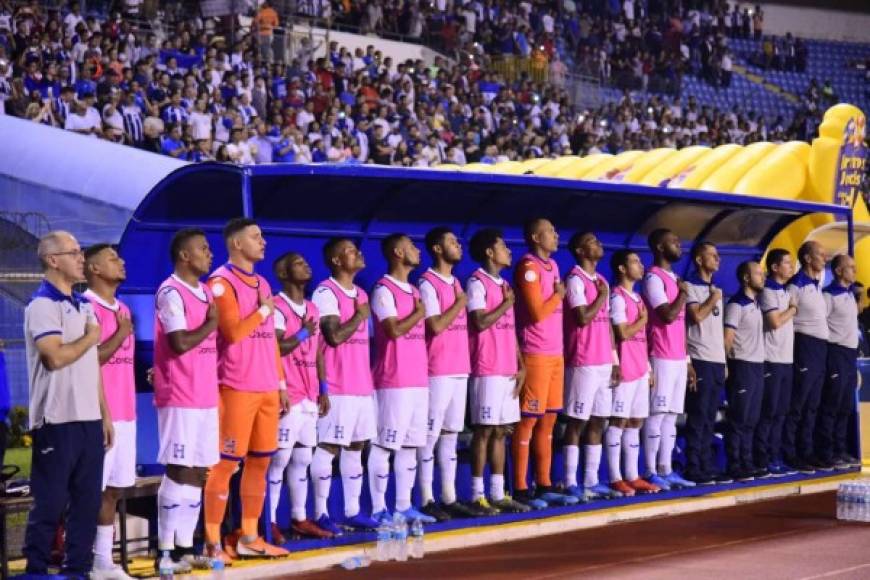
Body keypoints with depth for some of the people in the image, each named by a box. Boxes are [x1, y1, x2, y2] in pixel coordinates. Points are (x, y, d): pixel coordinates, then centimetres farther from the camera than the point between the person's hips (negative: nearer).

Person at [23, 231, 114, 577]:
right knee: (50, 503, -2)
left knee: (88, 500, 9)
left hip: (89, 419, 8)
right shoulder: (43, 304, -10)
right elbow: (56, 357, -22)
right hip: (57, 420, -8)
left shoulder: (84, 305, 16)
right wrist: (90, 337, -6)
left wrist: (105, 415, 14)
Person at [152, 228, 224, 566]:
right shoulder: (171, 293, -12)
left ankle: (185, 547, 15)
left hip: (206, 397, 8)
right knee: (180, 472, -6)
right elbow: (180, 343, -21)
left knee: (199, 472, 9)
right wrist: (211, 324, -8)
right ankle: (166, 550, 0)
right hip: (179, 398, -8)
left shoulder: (207, 292, 16)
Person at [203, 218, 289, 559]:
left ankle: (249, 537, 19)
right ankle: (213, 540, 0)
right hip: (238, 389, -8)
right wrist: (264, 309, -6)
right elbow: (233, 332, -19)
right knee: (226, 462, -5)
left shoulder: (262, 283, 18)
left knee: (260, 461, 11)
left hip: (267, 388, 8)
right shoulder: (221, 282, -8)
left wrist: (280, 381, 18)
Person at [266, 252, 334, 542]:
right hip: (288, 397, -8)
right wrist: (303, 333, -16)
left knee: (302, 459, 11)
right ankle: (269, 521, -1)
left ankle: (299, 518, 17)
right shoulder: (277, 308, -9)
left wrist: (323, 389, 13)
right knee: (279, 458, -6)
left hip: (309, 396, 8)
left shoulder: (312, 309, 16)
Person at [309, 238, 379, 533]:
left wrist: (368, 379, 16)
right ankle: (320, 513, -1)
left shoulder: (361, 294, 18)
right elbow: (335, 336, -19)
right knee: (328, 447, -5)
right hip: (338, 386, -8)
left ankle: (353, 510, 15)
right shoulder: (326, 293, -9)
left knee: (356, 446, 10)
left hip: (362, 384, 8)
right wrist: (359, 316, -6)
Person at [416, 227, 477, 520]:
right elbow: (436, 325, -16)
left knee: (451, 433, 10)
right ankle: (427, 500, -1)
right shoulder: (428, 284, -9)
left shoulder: (456, 283, 17)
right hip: (438, 371, -8)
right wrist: (460, 303, -5)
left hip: (460, 369, 8)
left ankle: (449, 497, 14)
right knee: (431, 434, -4)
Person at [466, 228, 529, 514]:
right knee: (484, 430, -5)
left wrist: (521, 366, 10)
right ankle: (477, 496, 0)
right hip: (488, 370, -8)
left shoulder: (504, 284, 18)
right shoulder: (477, 282, -7)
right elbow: (480, 322, -19)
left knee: (501, 431, 8)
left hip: (509, 370, 8)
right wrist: (507, 304, -5)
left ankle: (498, 494, 12)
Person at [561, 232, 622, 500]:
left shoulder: (602, 281, 17)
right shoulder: (575, 280, -9)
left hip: (604, 363, 8)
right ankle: (571, 483, -2)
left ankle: (591, 481, 14)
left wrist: (615, 360, 13)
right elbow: (583, 318, -19)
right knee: (577, 422, -5)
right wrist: (602, 296, -6)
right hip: (583, 363, -8)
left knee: (598, 422, 9)